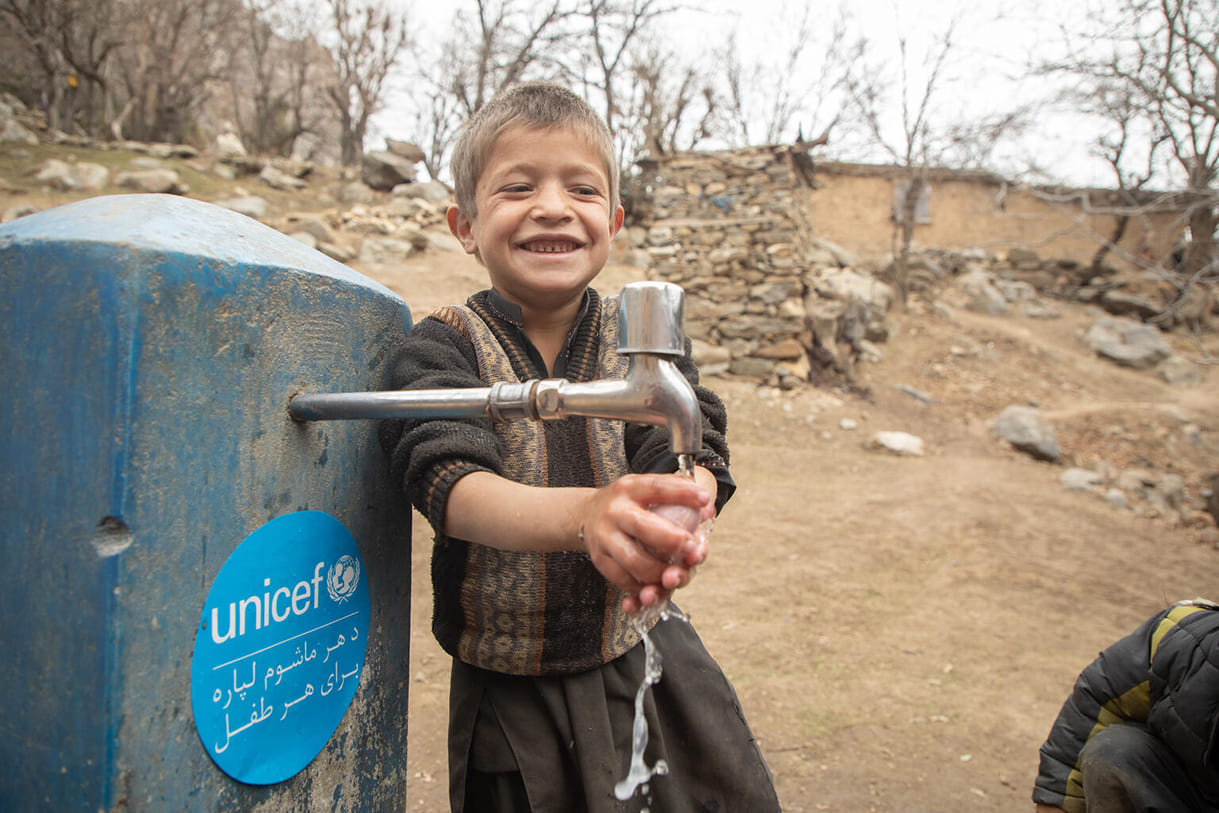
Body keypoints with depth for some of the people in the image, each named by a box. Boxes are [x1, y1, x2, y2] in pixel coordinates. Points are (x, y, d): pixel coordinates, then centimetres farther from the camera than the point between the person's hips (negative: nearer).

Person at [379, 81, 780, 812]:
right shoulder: (444, 347, -9)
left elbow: (693, 459, -14)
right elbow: (450, 483, -25)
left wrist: (676, 516, -40)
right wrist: (583, 514, -45)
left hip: (651, 669, 2)